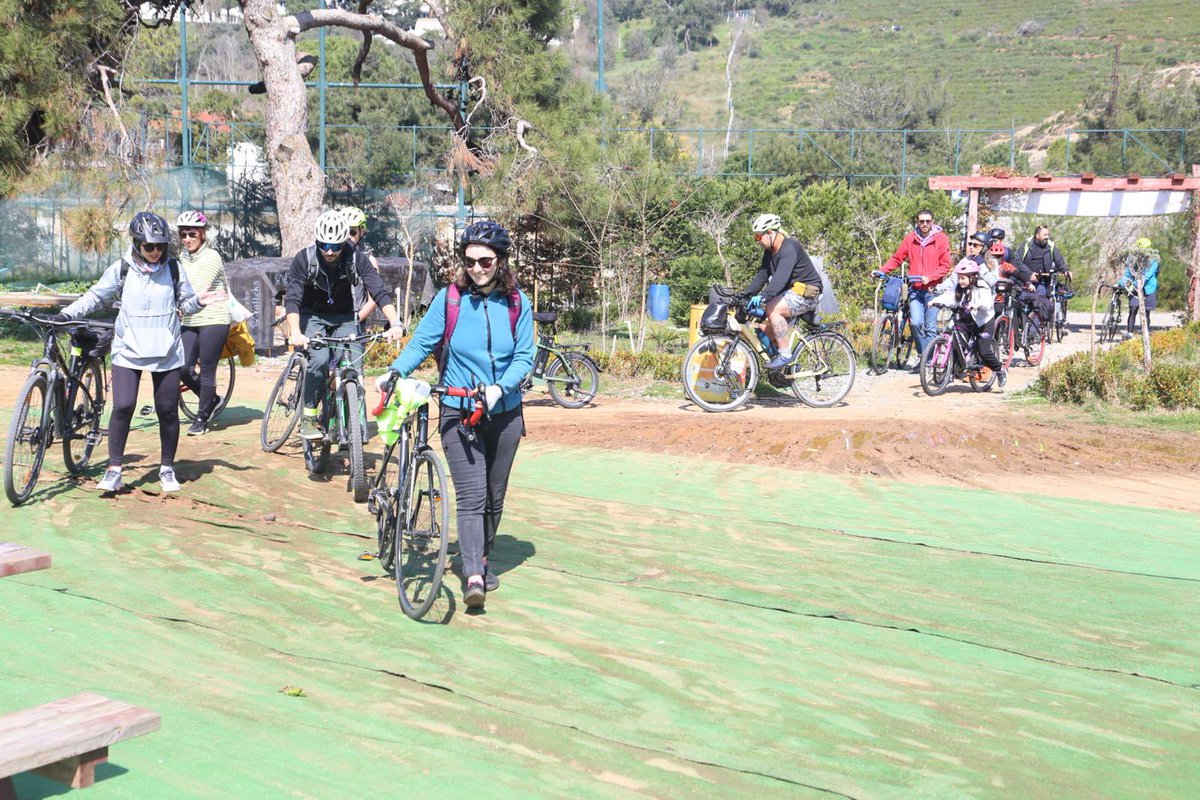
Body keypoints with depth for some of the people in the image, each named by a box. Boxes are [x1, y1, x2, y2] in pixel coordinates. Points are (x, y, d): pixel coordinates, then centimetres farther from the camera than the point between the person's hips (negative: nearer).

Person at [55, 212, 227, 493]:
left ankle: (167, 469, 21)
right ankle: (114, 470, -1)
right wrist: (67, 314, -7)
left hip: (166, 352, 1)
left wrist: (200, 301, -13)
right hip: (128, 350, -1)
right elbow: (95, 297, 4)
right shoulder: (121, 269, -2)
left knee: (168, 411, 4)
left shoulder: (173, 268, 1)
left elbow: (184, 305, 8)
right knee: (123, 407, -13)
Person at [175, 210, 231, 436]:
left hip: (213, 320, -6)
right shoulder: (182, 258, 12)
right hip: (190, 322, 6)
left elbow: (197, 289, -19)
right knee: (183, 369, -2)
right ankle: (211, 399, 23)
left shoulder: (211, 257, -10)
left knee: (207, 370, -2)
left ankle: (202, 418, 10)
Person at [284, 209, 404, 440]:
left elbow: (379, 291, -25)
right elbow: (292, 298, -28)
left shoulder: (355, 259, -18)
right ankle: (308, 417, -12)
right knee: (319, 359, -28)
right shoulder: (304, 259, -21)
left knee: (355, 363, -19)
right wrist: (295, 333, -45)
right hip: (312, 317, -2)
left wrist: (395, 323, -40)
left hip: (343, 318, 2)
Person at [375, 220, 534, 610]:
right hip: (458, 413, -2)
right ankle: (473, 577, -17)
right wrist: (395, 371, -21)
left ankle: (482, 560, 33)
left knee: (494, 496, 14)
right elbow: (422, 342, -4)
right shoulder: (450, 298, -7)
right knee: (471, 496, -13)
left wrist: (500, 387, -21)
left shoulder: (516, 302, -3)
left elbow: (525, 356, -4)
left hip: (505, 413, 3)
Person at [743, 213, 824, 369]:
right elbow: (761, 276, 8)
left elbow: (781, 277, -34)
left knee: (772, 309, -29)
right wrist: (745, 295, -5)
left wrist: (763, 297, -45)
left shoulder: (789, 248, -20)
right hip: (790, 292, 10)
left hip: (807, 293, -10)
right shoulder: (770, 252, 11)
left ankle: (786, 354, -23)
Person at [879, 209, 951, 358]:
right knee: (916, 322, -13)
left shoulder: (941, 238, 1)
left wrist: (929, 277, -15)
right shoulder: (910, 238, 6)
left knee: (930, 327, -1)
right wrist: (881, 271, -5)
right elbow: (896, 258, 9)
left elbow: (945, 265, -1)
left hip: (932, 290, -1)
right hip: (915, 289, 1)